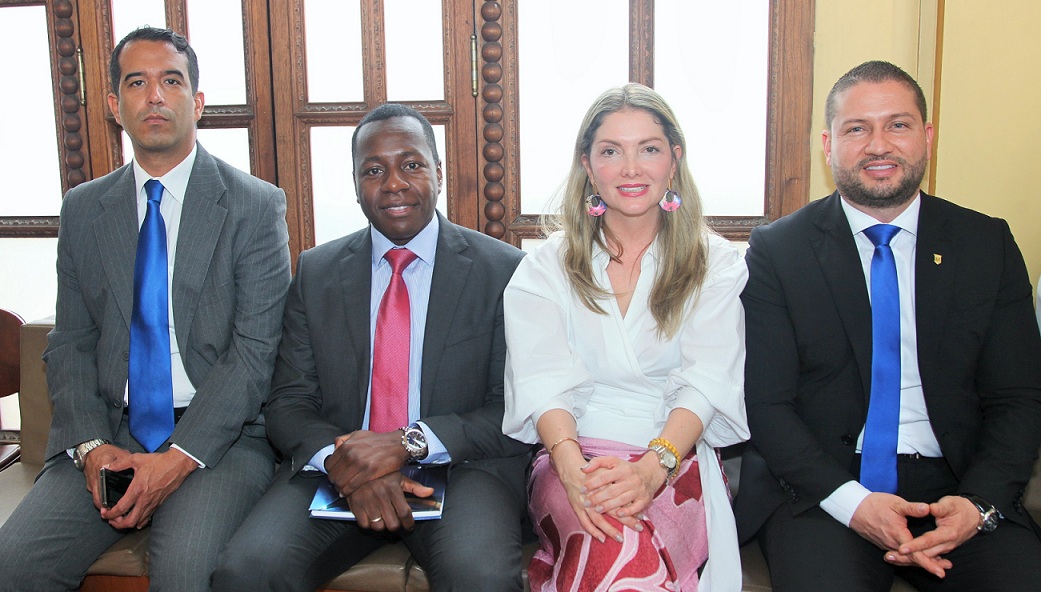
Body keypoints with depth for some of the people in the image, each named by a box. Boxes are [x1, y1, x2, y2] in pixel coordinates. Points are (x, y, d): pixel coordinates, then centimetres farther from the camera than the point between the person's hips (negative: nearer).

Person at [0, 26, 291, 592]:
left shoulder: (256, 206, -1)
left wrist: (181, 456, -16)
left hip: (219, 433, -3)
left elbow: (255, 349, -8)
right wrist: (91, 447, -6)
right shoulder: (82, 209, 12)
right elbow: (69, 345, 11)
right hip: (109, 434, 4)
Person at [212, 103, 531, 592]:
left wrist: (411, 442, -17)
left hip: (461, 466, -2)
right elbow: (288, 404, 6)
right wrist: (340, 461, -15)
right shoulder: (315, 272, 10)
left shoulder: (503, 270, 1)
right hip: (334, 468, 2)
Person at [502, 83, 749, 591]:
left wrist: (653, 466, -24)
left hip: (676, 460, 0)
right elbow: (543, 382, -4)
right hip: (573, 458, 1)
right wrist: (573, 467, -25)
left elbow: (705, 382, -5)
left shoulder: (715, 264, 8)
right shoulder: (546, 269, 9)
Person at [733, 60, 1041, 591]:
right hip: (820, 487, -2)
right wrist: (850, 500, -17)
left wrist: (979, 502, -12)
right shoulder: (776, 249, 2)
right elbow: (765, 402, -3)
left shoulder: (988, 244, 9)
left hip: (956, 484, 3)